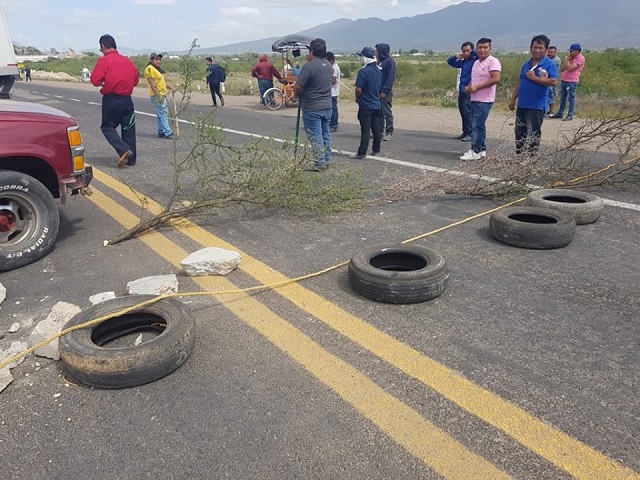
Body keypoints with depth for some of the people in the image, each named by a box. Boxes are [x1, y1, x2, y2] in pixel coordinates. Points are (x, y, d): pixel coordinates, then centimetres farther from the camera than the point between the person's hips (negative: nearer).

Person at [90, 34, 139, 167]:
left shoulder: (104, 60, -8)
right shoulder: (128, 61, 7)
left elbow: (95, 80, -13)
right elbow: (136, 79, 14)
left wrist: (103, 82, 8)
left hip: (111, 100, -4)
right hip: (127, 99, 5)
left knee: (107, 127, 8)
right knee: (128, 129, 11)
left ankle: (124, 150, -12)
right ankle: (131, 159, 14)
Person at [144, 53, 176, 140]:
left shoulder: (158, 69, 20)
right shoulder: (150, 68, -11)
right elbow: (152, 83, -18)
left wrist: (170, 87, 12)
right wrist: (158, 95, -23)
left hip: (162, 95, 10)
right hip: (157, 96, -10)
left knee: (161, 114, 14)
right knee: (163, 114, -12)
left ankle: (161, 132, 21)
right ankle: (167, 133, -13)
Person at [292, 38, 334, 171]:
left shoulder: (309, 66, -17)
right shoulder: (329, 66, 7)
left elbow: (297, 87, -20)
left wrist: (298, 95, 2)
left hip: (312, 108, -7)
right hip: (327, 106, 7)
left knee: (315, 136, -1)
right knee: (325, 134, 15)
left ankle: (320, 163, 0)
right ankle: (327, 160, 21)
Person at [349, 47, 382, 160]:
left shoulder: (363, 71, -16)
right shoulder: (379, 71, 8)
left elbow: (358, 89, -18)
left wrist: (357, 99, -1)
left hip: (366, 105, -7)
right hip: (377, 104, 7)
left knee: (365, 130, -6)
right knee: (376, 128, 13)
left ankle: (362, 153, -4)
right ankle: (376, 150, 22)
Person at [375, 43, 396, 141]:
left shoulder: (390, 61, -9)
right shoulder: (379, 61, 16)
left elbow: (391, 78, -15)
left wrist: (385, 91, -21)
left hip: (385, 92, -8)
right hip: (377, 91, 8)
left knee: (387, 112, -3)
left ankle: (389, 132, 3)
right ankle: (380, 131, 19)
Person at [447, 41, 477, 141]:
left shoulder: (475, 61, -5)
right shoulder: (462, 62, 16)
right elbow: (450, 62, 28)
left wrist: (471, 53, -7)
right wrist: (457, 56, 10)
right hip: (462, 90, 8)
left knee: (467, 113, -10)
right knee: (463, 112, 11)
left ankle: (470, 134, -7)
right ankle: (465, 132, 20)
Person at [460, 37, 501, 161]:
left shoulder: (493, 61, -10)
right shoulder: (476, 63, 18)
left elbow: (496, 79, -20)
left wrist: (476, 87, -19)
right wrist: (469, 87, 6)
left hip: (485, 100, -9)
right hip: (475, 99, 9)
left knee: (477, 126, -11)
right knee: (479, 125, 12)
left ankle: (475, 151, -7)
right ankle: (481, 150, 19)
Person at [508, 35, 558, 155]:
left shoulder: (549, 64, -7)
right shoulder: (527, 64, 14)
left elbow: (553, 81, -19)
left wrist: (534, 78, -17)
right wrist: (513, 100, 15)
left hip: (536, 106, -7)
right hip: (522, 105, 7)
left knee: (533, 135, -2)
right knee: (519, 133, 14)